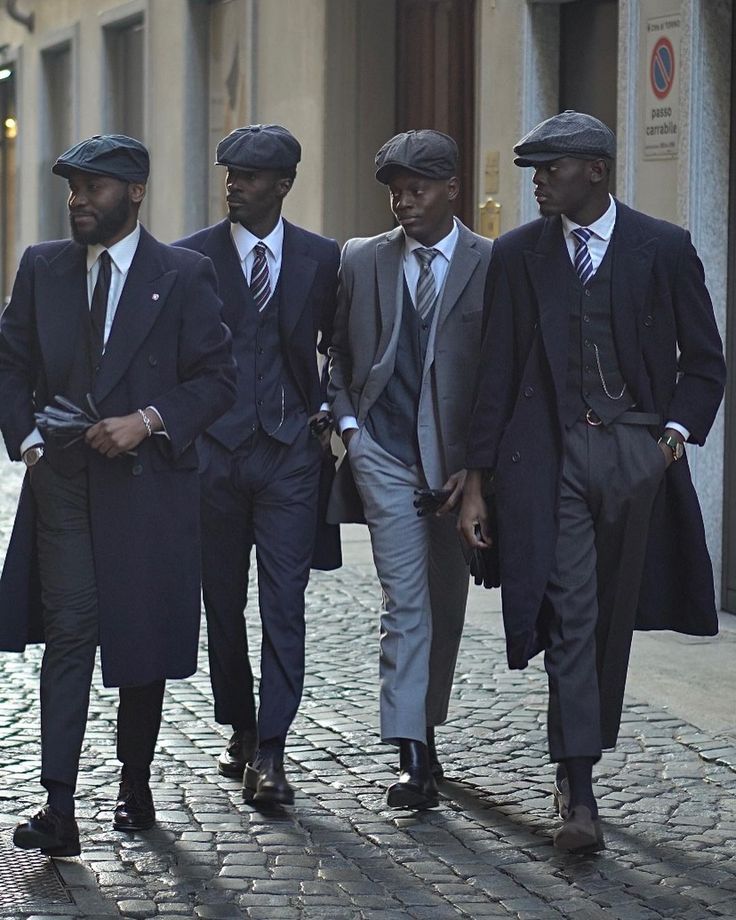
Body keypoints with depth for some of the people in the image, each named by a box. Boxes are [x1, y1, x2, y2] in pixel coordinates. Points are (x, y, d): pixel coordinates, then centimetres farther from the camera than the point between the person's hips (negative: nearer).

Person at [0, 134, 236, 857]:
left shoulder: (183, 275, -1)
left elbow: (216, 378, -2)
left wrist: (149, 422, -15)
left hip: (148, 484, -1)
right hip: (61, 483, 1)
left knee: (143, 643, 9)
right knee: (68, 635, -9)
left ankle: (135, 783, 28)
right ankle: (59, 810, -13)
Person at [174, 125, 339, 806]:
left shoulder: (323, 259, 5)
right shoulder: (190, 258, 2)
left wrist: (327, 409, 4)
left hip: (290, 450, -1)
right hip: (213, 451, 1)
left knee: (284, 604, -8)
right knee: (223, 603, 9)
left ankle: (269, 756, -9)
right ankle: (241, 731, 26)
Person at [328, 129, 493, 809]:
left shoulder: (492, 265, -1)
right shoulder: (362, 261, 7)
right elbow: (339, 352, 17)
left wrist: (477, 464, -6)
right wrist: (349, 424, 4)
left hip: (458, 459, 0)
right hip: (385, 454, 0)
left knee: (446, 607, 11)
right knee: (406, 602, -9)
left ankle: (426, 730, 29)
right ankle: (413, 757, -12)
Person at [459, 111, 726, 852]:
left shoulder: (664, 249, 2)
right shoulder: (517, 254, 5)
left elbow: (704, 359, 9)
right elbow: (497, 372, 6)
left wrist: (677, 432, -5)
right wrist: (478, 480, 3)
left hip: (636, 452, 1)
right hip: (549, 454, -1)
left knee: (615, 617, 9)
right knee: (569, 617, -9)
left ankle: (582, 755, 26)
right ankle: (579, 796, -12)